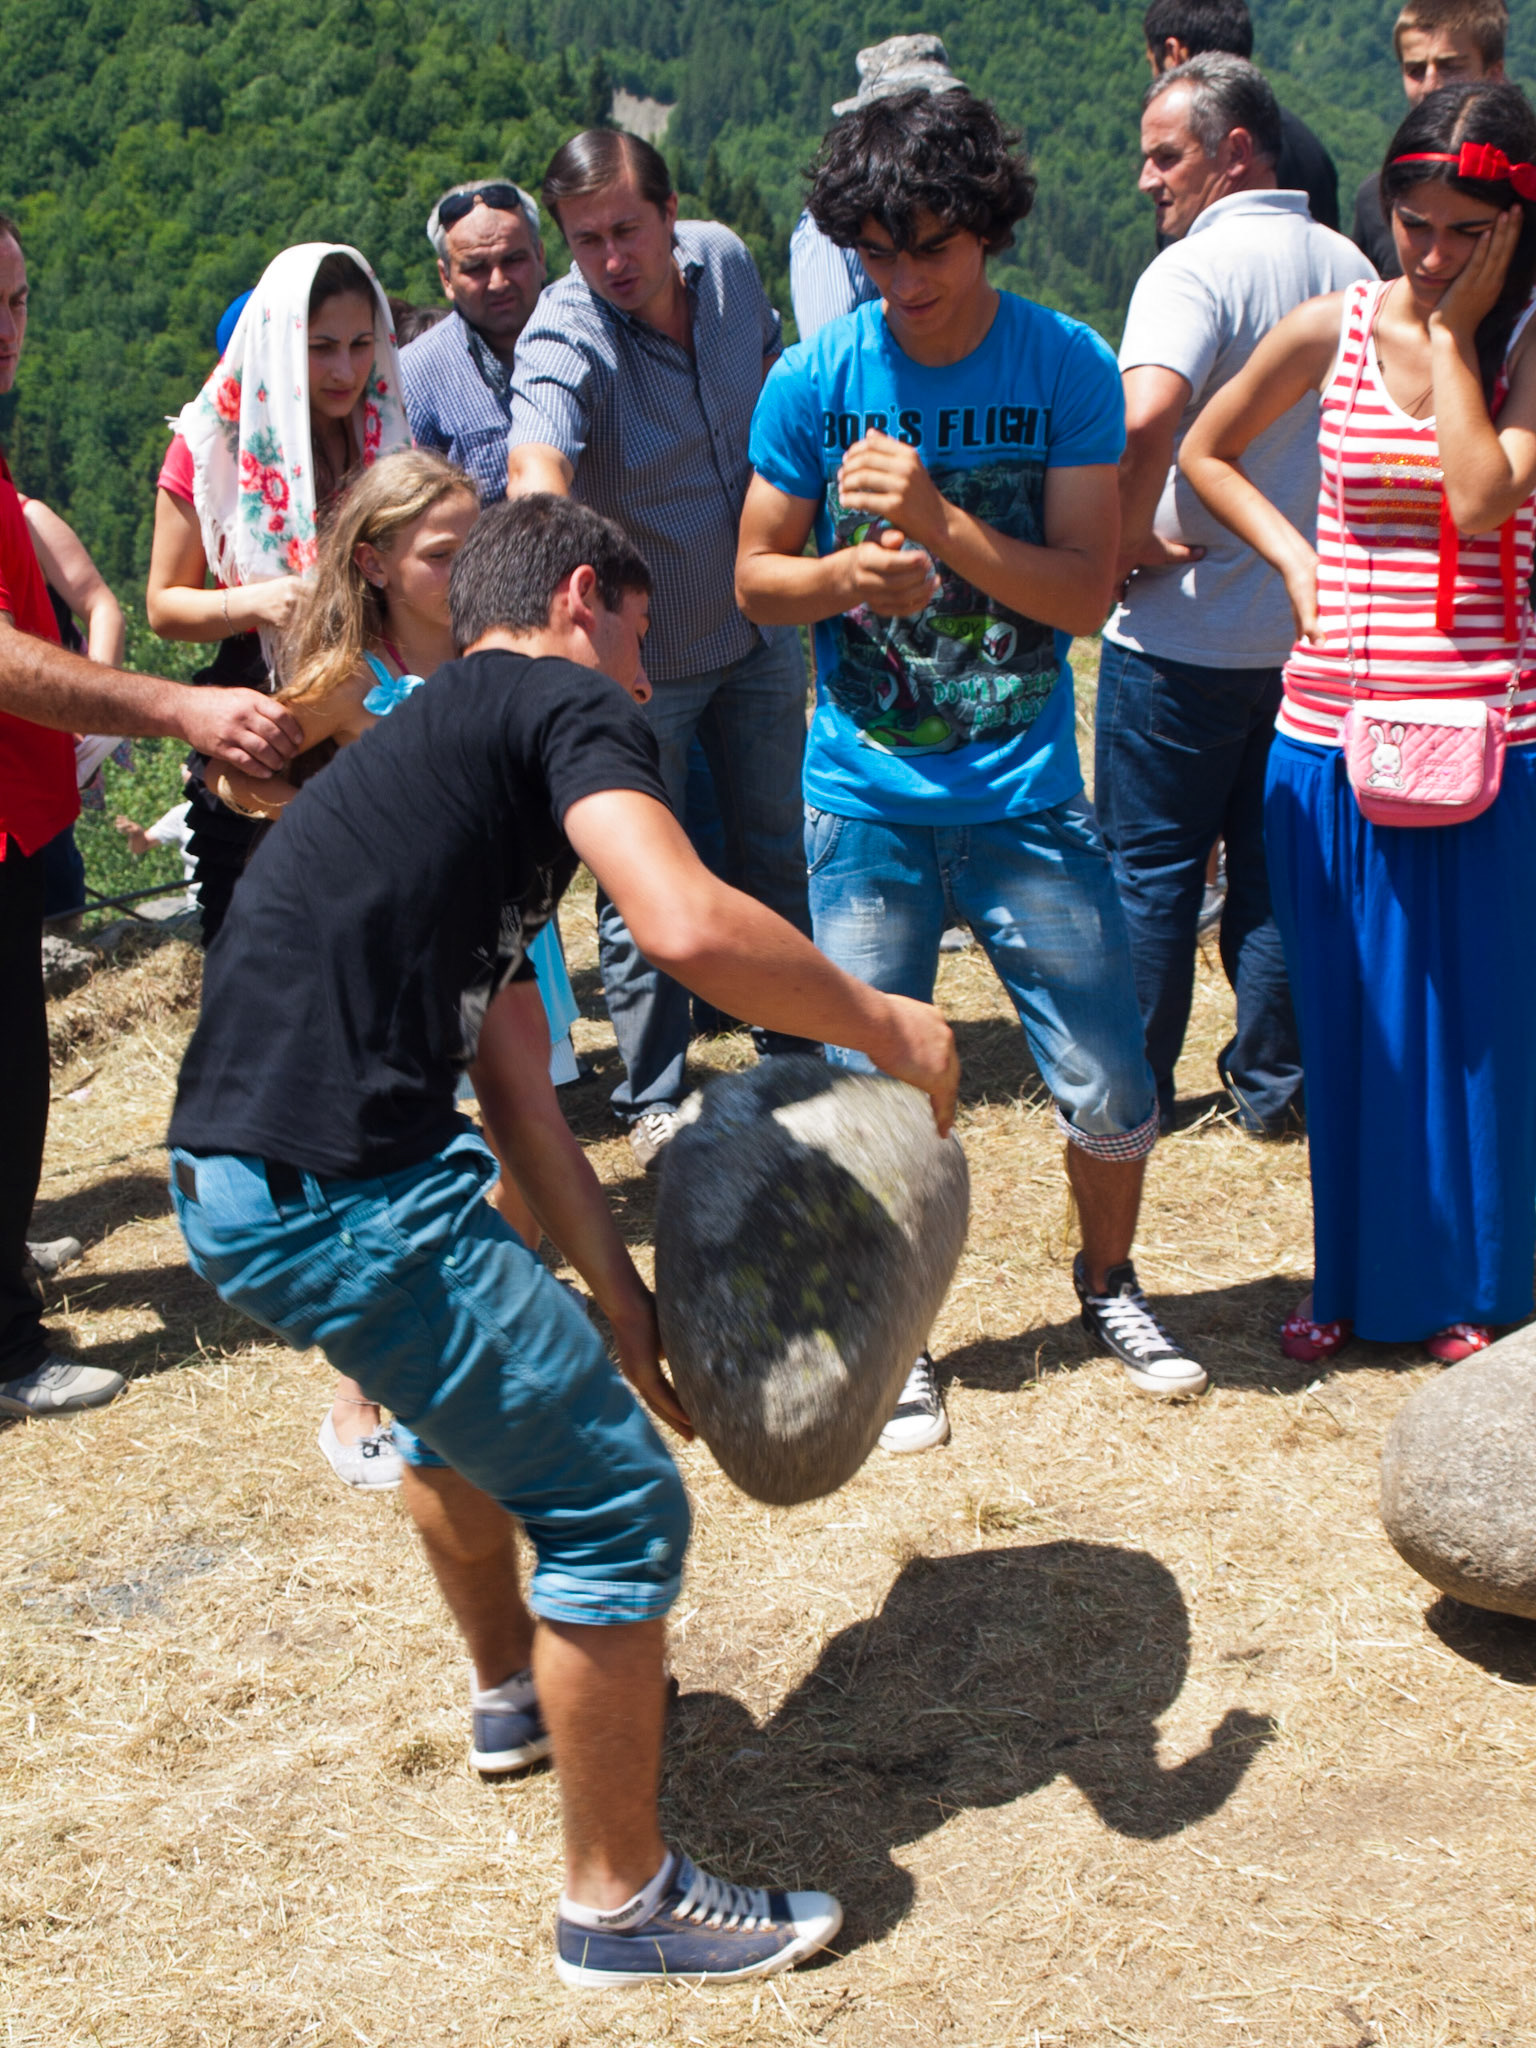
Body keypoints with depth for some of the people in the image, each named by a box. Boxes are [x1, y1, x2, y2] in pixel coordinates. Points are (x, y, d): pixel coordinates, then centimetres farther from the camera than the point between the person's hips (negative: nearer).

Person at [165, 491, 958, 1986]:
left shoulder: (445, 747, 24)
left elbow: (513, 1086, 20)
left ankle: (518, 1689, 56)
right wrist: (882, 1025, -8)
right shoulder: (566, 702, -4)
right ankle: (621, 1905, 15)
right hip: (337, 1193, -10)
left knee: (472, 1378, 35)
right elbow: (687, 926, -24)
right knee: (617, 1506, 0)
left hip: (244, 1183, 10)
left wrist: (625, 1301, 16)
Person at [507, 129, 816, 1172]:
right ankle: (655, 1098, 19)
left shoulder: (726, 261, -9)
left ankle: (796, 1055, 36)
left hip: (760, 628, 5)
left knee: (775, 850, 18)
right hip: (640, 654, -5)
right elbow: (537, 467, -48)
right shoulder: (564, 336, -27)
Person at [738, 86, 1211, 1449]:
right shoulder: (815, 381, -3)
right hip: (867, 798, 0)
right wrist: (849, 573, -17)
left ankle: (1109, 1284, 33)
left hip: (1026, 791, 0)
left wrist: (939, 521, -23)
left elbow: (1086, 593, -9)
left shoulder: (1068, 370, -4)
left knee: (1112, 1094, 3)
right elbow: (756, 573, 4)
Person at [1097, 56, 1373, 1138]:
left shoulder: (1194, 269, -17)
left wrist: (1128, 542, -20)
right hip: (1312, 629, 6)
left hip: (1183, 634, -6)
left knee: (1149, 869, 6)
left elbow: (1146, 417, -34)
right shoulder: (1350, 269, 7)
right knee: (1278, 864, 14)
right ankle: (1274, 1080, 20)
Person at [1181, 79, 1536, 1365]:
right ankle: (1355, 1277, 28)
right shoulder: (1336, 329, 2)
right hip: (1332, 731, 3)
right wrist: (1295, 558, 3)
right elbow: (1206, 451, 16)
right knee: (1345, 1021, 12)